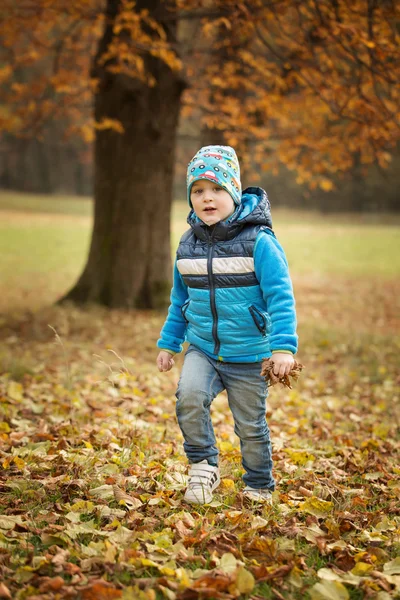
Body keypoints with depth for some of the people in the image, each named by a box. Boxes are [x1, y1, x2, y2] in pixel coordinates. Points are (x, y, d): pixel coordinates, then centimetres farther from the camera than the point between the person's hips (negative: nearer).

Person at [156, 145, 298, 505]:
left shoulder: (259, 242, -13)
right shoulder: (188, 245, 3)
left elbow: (280, 297, -15)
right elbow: (180, 300, 15)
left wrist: (284, 346, -24)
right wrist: (168, 343, 17)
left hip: (248, 357, -3)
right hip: (202, 350, 3)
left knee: (251, 426, 9)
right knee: (189, 396, -25)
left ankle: (259, 487, 33)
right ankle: (204, 466, -3)